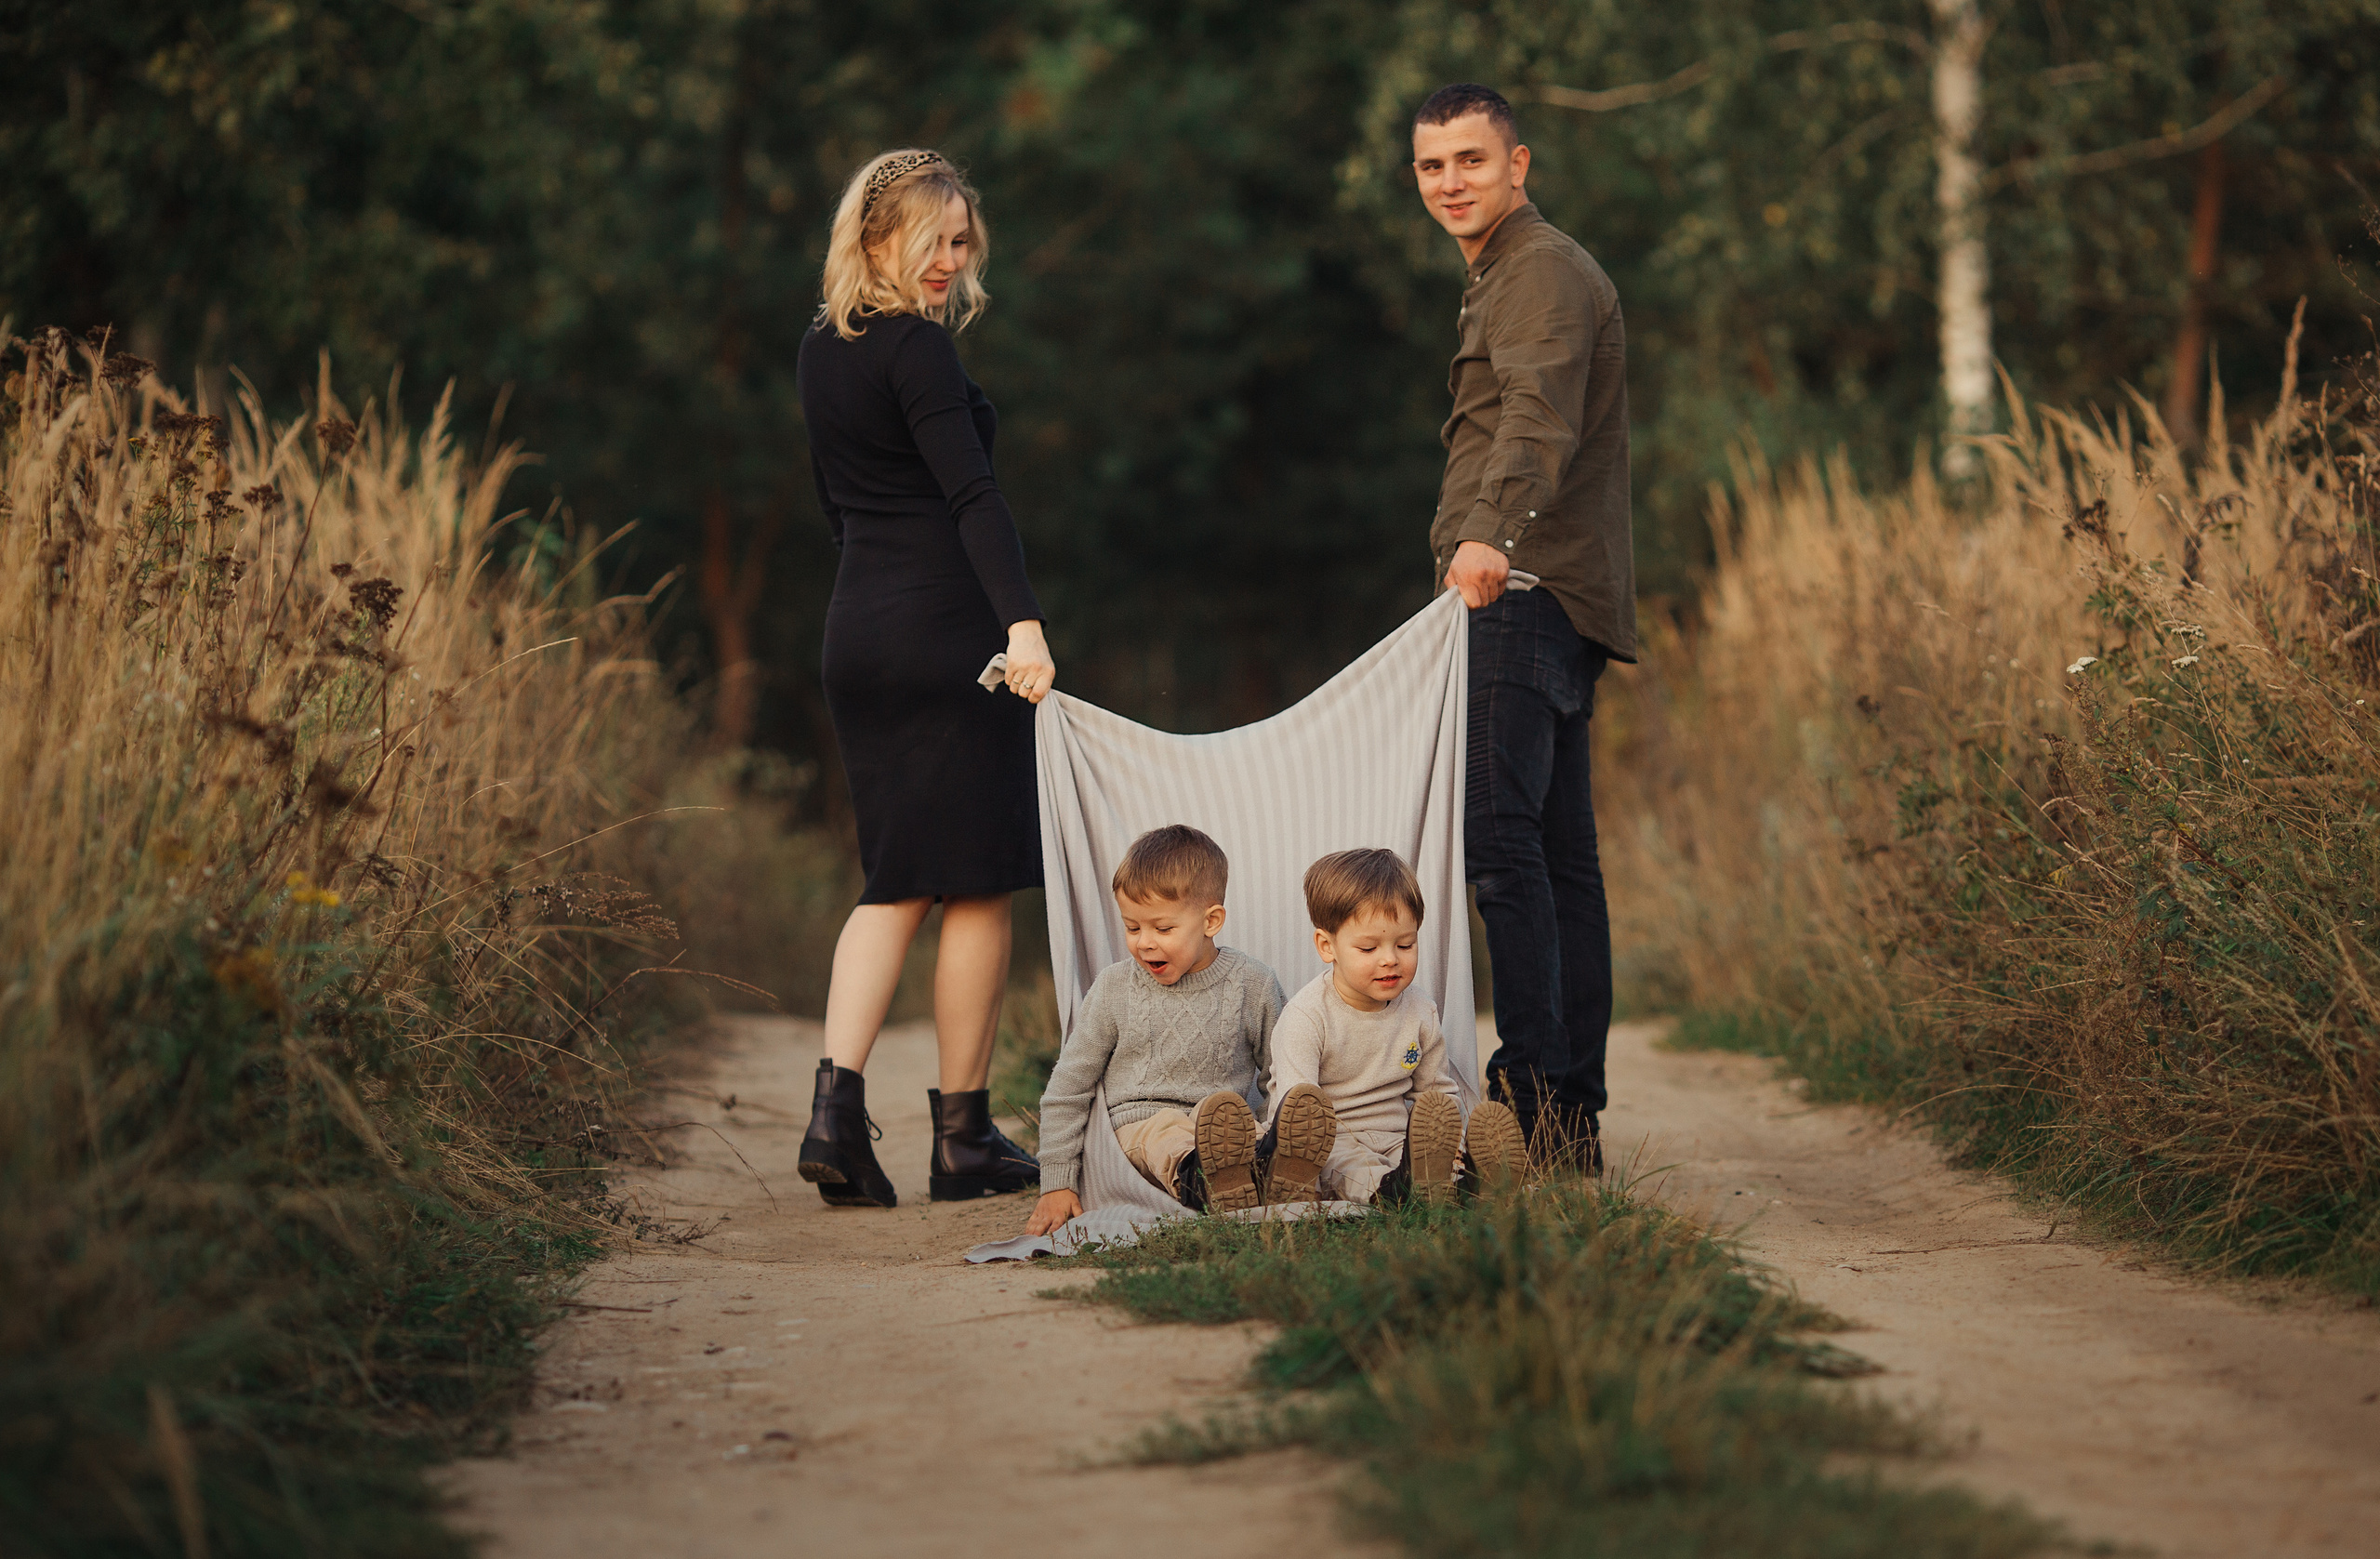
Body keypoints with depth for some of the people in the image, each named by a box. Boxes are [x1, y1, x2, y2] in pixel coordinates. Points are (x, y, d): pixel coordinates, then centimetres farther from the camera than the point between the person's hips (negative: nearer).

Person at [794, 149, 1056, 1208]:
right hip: (948, 631, -8)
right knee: (976, 884, 2)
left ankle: (836, 1109, -4)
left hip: (859, 632, 8)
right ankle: (963, 1137, 8)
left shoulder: (819, 352, 13)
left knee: (895, 881, 12)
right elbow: (971, 493, -24)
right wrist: (1023, 622, -33)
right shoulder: (917, 347, -13)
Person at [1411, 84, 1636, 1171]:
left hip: (1524, 592, -11)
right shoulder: (1500, 275, 26)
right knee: (1559, 852, 8)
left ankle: (1536, 1089, -24)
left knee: (1496, 833, -19)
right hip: (1536, 596, 11)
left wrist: (1492, 531, -43)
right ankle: (1574, 1121, 9)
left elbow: (1540, 412, -27)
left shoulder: (1542, 269, -8)